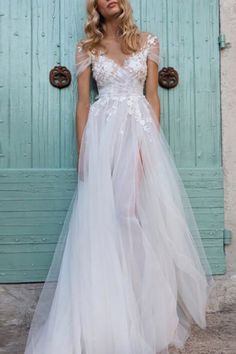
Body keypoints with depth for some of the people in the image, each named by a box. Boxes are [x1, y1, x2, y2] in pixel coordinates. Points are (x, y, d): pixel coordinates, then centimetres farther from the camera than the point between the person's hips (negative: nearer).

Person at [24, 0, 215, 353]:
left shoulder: (148, 42, 12)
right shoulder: (86, 47, 11)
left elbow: (152, 97, 6)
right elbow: (83, 102, 6)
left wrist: (153, 141, -5)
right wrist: (82, 151, -2)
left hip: (140, 134, 0)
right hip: (102, 137, 0)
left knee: (147, 218, -3)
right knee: (103, 221, -3)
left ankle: (150, 314, 14)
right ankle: (107, 322, 10)